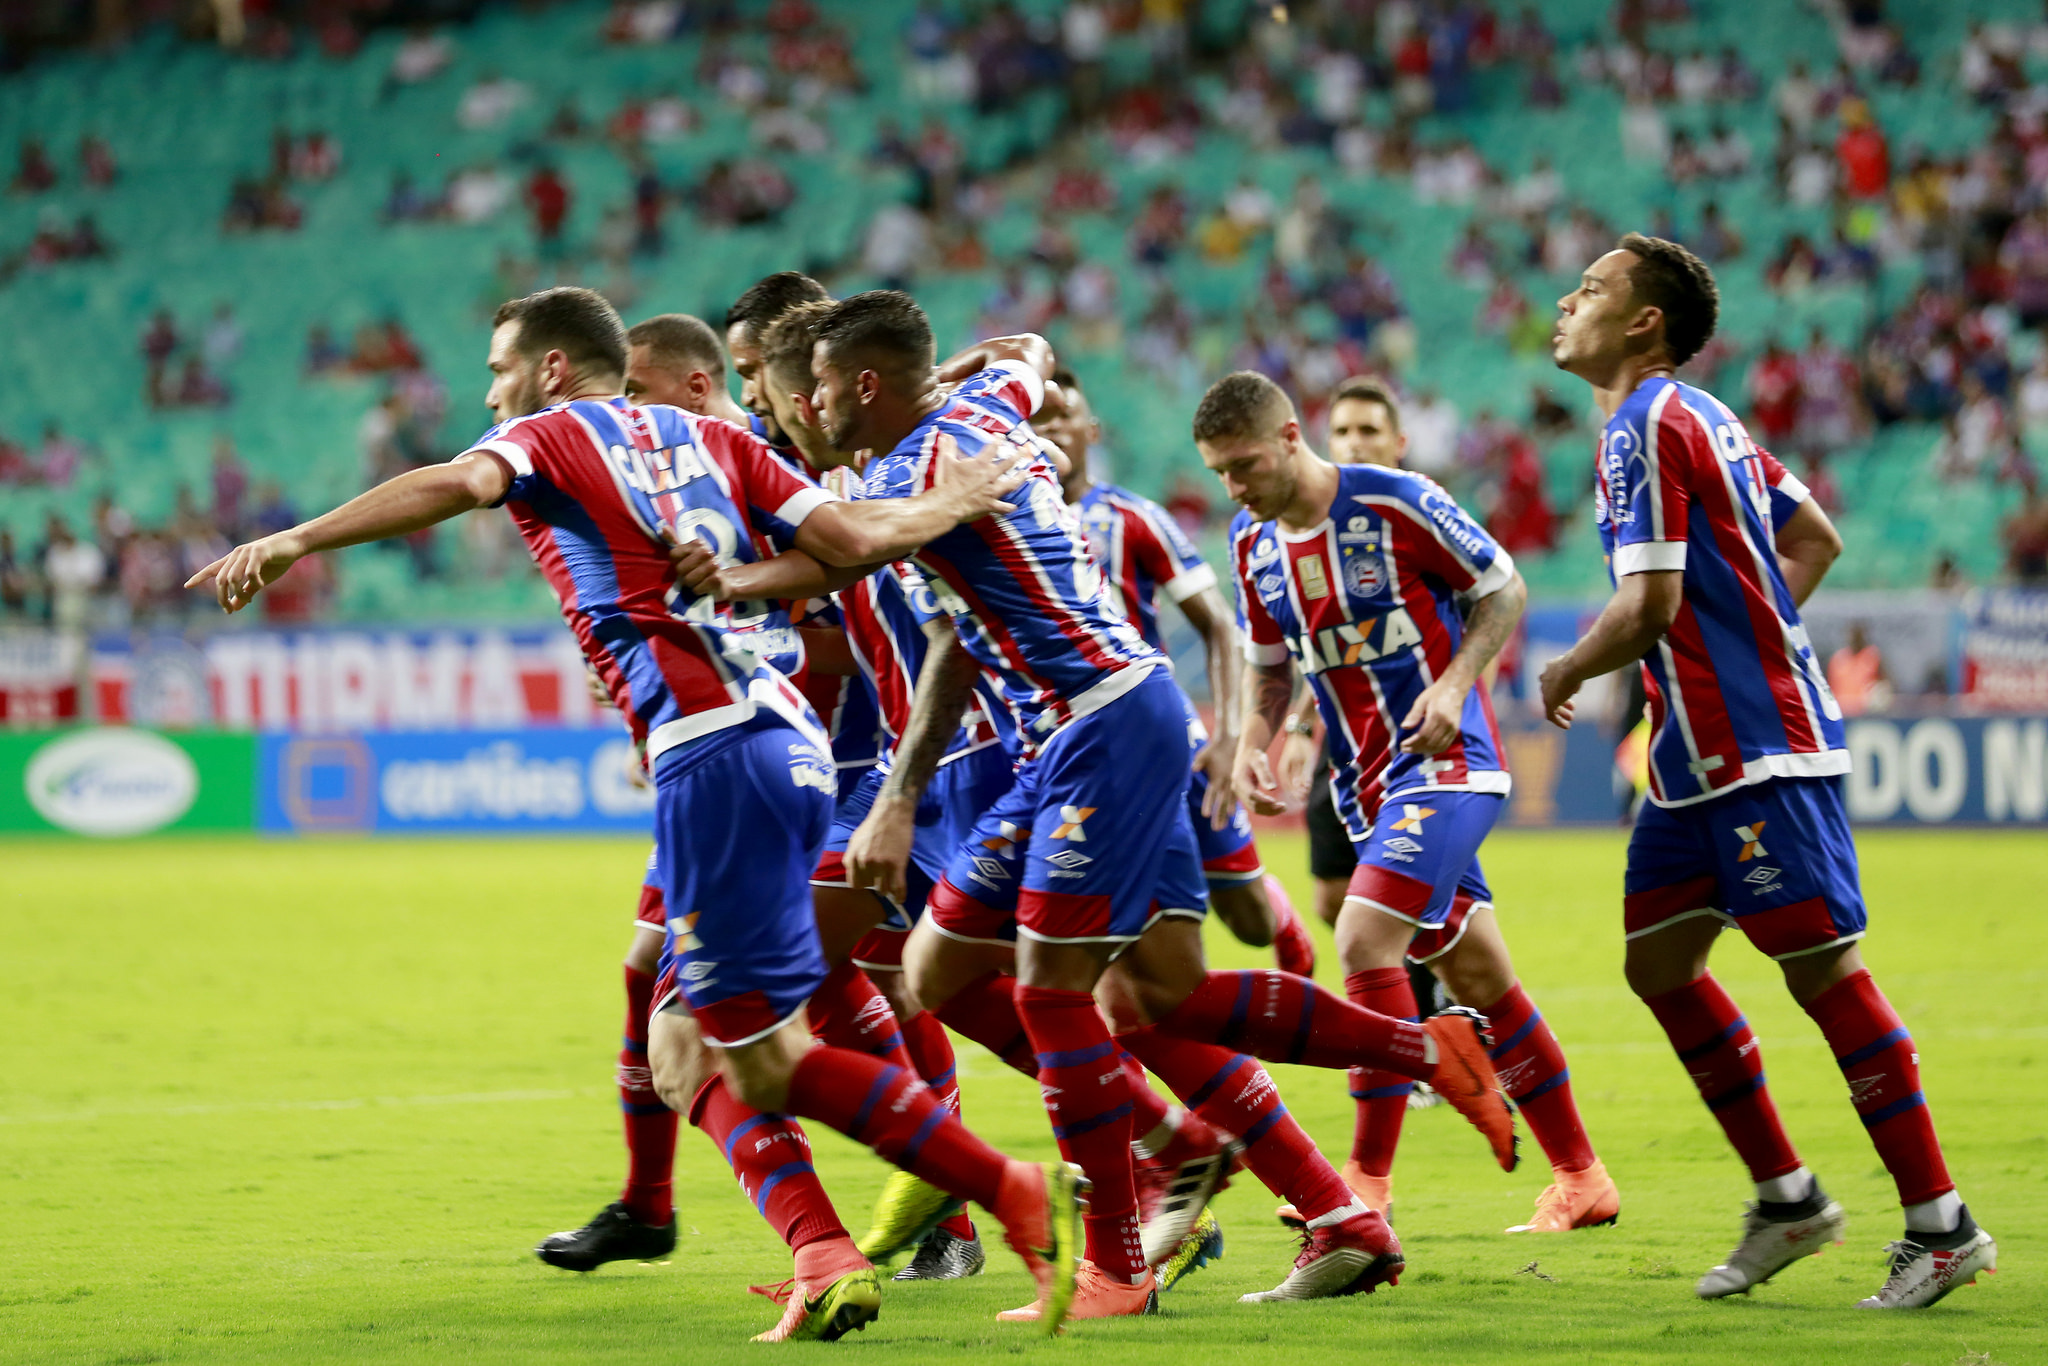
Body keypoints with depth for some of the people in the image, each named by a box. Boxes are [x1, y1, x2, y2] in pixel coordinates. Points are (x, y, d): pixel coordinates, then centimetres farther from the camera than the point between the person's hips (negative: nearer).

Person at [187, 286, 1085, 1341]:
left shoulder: (552, 435, 7)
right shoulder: (707, 439, 22)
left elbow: (460, 483, -15)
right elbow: (850, 539, 11)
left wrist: (295, 540, -20)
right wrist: (950, 506, 29)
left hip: (710, 750, -8)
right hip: (788, 740, 8)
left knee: (768, 1061, -7)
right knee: (686, 1052, 14)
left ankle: (1018, 1196, -12)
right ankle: (827, 1265, 4)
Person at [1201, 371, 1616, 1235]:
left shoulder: (1397, 505, -14)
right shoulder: (1252, 544, 5)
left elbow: (1504, 590, -5)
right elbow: (1269, 661, 19)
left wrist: (1454, 683, -18)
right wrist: (1252, 743, 1)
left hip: (1445, 761, -7)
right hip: (1366, 786, 7)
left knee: (1365, 938, -23)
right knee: (1477, 978, 12)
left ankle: (1368, 1183, -21)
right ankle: (1581, 1180, 22)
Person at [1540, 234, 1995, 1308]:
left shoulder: (1647, 428, -15)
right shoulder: (1701, 419, 16)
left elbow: (1648, 609, -20)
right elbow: (1814, 539, 24)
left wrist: (1567, 672, -3)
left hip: (1753, 753, -10)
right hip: (1704, 753, 10)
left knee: (1822, 968, -9)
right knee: (1657, 960, 10)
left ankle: (1942, 1226, -6)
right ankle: (1785, 1197, 16)